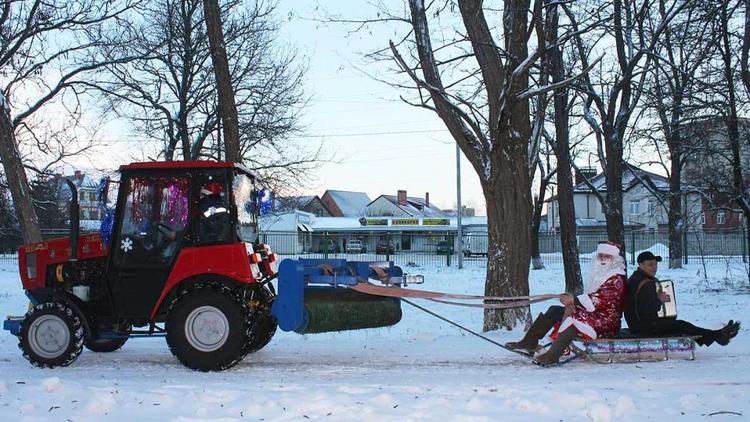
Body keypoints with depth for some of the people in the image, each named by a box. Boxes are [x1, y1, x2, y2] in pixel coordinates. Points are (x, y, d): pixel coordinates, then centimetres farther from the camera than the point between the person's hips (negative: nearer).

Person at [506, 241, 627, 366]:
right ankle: (530, 342, -2)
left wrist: (574, 300, -25)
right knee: (554, 311, 2)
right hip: (592, 314, 10)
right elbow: (588, 298, 15)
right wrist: (572, 302, -8)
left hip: (606, 323, -10)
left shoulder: (617, 279, -11)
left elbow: (602, 300, -23)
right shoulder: (598, 274, 18)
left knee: (576, 319, -37)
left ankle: (552, 356, -44)